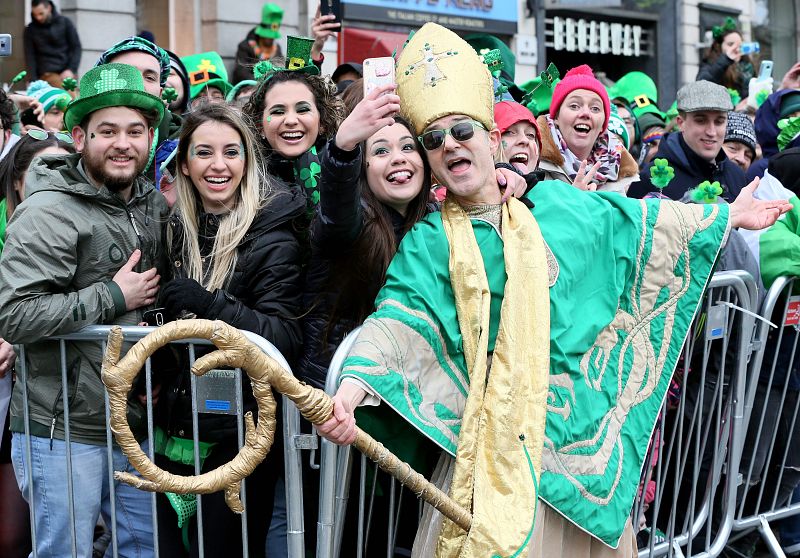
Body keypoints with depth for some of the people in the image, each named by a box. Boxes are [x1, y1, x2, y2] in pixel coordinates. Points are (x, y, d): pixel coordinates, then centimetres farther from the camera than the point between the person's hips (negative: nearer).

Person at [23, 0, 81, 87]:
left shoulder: (65, 22, 5)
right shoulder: (30, 30, 5)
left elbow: (76, 47, 5)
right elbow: (30, 57, 2)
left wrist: (71, 69, -8)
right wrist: (33, 81, -8)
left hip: (67, 73, 2)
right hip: (48, 74, -2)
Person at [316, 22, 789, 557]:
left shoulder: (556, 206, 7)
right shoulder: (427, 243, 0)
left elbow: (639, 222, 17)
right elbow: (395, 319, -13)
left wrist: (728, 216, 25)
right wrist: (351, 389, -31)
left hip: (580, 420, 2)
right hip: (491, 430, -2)